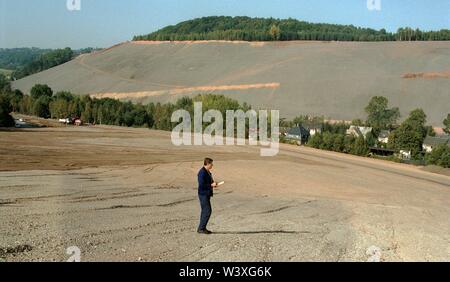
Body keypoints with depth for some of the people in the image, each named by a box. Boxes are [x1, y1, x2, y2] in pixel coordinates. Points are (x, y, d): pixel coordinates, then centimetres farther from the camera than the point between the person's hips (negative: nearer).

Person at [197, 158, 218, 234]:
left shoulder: (208, 172, 14)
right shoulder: (202, 172, -17)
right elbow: (201, 185, -23)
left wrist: (213, 184, 7)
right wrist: (211, 185, -18)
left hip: (207, 194, 10)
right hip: (203, 194, -10)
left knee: (205, 211, 13)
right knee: (207, 211, -10)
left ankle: (202, 228, 20)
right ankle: (201, 228, -4)